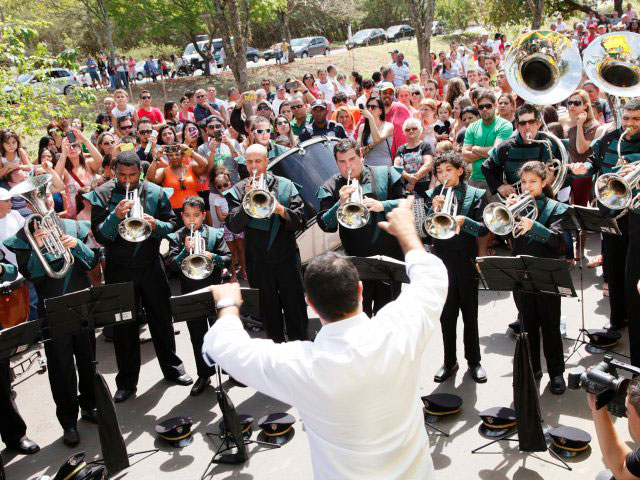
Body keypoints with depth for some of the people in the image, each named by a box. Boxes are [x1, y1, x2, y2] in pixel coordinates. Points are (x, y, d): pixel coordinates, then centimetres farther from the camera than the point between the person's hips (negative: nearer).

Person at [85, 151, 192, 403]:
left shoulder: (155, 192, -1)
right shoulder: (102, 195, -6)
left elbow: (171, 224, 0)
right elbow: (100, 235, -12)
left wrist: (155, 224, -21)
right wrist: (115, 216, -30)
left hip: (151, 266, 1)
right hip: (119, 270, -1)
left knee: (162, 319, 12)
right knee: (123, 327, 7)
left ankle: (172, 367, 29)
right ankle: (126, 381, 19)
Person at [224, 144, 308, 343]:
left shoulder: (285, 185, 2)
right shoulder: (238, 190, 2)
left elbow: (300, 221, -4)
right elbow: (234, 226, -9)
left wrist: (280, 209, -20)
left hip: (287, 259, 0)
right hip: (258, 262, 1)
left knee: (296, 311, 4)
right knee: (269, 315, 13)